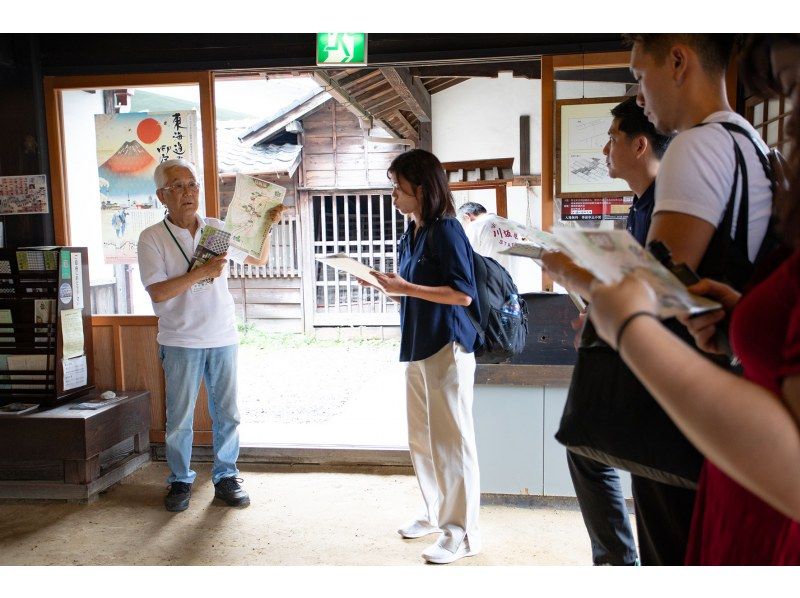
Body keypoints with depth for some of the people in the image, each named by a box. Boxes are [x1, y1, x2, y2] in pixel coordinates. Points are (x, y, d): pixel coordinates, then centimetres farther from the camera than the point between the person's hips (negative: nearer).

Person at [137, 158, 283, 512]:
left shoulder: (217, 228, 6)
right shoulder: (152, 238, -4)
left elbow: (259, 260, 15)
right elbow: (158, 291, -14)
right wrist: (202, 272, -21)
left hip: (223, 337, 3)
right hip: (180, 342, -3)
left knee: (227, 413, 9)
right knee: (180, 418, 7)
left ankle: (226, 477, 24)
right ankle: (180, 481, 24)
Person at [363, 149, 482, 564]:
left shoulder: (446, 230, -13)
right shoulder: (411, 235, 13)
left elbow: (462, 294, -19)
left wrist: (404, 288, -20)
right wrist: (386, 284, 3)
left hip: (447, 349, -9)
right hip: (417, 347, 9)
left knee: (450, 440, -1)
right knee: (421, 438, 17)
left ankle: (462, 532, 11)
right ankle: (436, 512, 33)